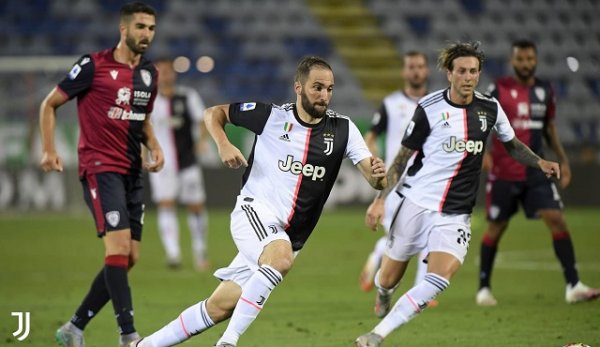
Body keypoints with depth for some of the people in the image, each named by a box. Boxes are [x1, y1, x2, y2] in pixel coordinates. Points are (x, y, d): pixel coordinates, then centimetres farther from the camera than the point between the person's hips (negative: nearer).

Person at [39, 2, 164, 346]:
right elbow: (50, 104, 0)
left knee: (129, 257, 5)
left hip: (132, 173, 7)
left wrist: (155, 147, 8)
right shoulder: (94, 65, -8)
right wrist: (49, 150, -9)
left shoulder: (149, 73, 11)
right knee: (119, 247, -19)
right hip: (100, 167, -7)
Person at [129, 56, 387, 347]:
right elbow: (213, 113, 7)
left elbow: (374, 178, -7)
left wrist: (379, 176, -31)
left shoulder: (342, 129, 0)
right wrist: (223, 145, -12)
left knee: (219, 307, 3)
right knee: (281, 257, -36)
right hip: (254, 211, -4)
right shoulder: (272, 115, -4)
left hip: (288, 234, 4)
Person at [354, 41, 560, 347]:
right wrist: (381, 198, -5)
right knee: (388, 281, 5)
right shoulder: (429, 108, -6)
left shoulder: (490, 108, 3)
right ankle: (382, 300, 46)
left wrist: (540, 163, 5)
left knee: (441, 277, -23)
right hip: (416, 203, -2)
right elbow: (403, 156, 1)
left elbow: (511, 144, 22)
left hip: (456, 214, 2)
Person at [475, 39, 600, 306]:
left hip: (536, 171, 4)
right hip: (504, 173, -3)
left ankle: (573, 286, -9)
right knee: (496, 228, 5)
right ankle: (483, 288, 20)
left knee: (557, 220, -9)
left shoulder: (544, 91, 8)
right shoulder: (499, 90, -7)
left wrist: (563, 160, 13)